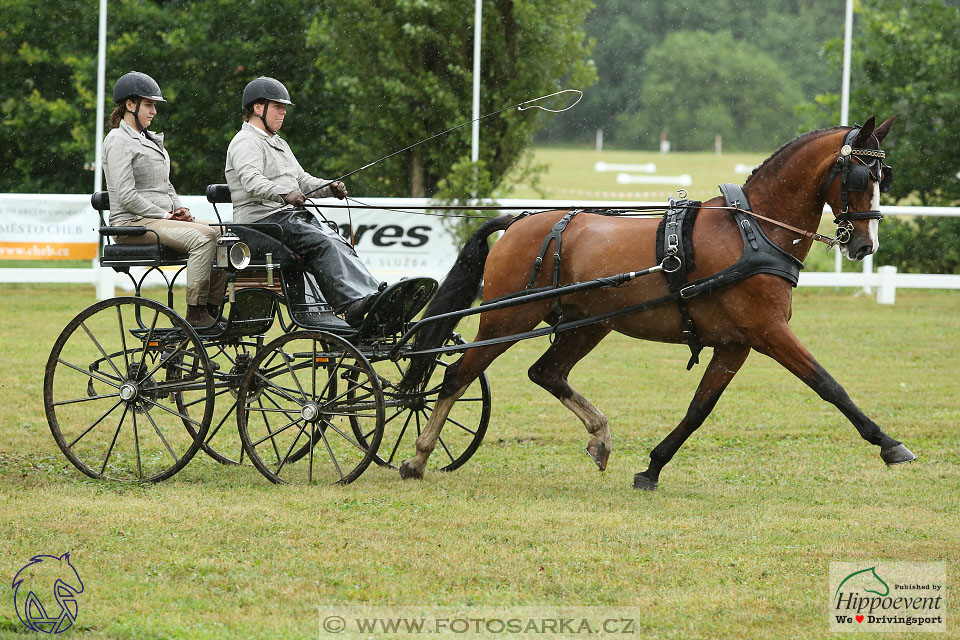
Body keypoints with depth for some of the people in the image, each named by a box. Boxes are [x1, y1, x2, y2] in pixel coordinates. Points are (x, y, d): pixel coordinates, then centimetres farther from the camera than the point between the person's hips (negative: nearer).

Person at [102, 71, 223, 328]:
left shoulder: (149, 139, 22)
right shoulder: (118, 141, -8)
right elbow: (126, 196, -16)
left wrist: (178, 208, 7)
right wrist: (163, 216, -14)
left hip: (160, 218, 9)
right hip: (133, 223, -9)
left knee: (221, 235, -9)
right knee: (203, 237, -28)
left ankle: (212, 310, -11)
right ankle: (195, 314, -28)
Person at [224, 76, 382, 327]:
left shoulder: (279, 143, 30)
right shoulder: (246, 142, -4)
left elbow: (301, 179, 28)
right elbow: (252, 181, -21)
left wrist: (329, 188, 7)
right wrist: (284, 193, -38)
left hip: (293, 215, 9)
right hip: (263, 219, -9)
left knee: (340, 244, -17)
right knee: (323, 245, -30)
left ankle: (375, 298, -34)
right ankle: (354, 305, -44)